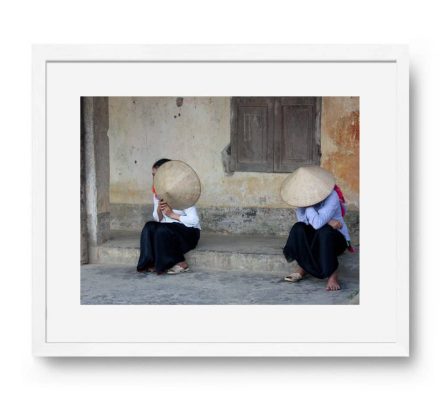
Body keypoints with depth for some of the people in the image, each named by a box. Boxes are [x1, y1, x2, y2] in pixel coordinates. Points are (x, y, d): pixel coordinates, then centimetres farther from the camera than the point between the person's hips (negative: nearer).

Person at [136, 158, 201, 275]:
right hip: (168, 229, 6)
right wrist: (159, 209, -17)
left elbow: (194, 220, -21)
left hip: (189, 231, -6)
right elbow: (158, 219, 5)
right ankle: (152, 263, -22)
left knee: (163, 230, -32)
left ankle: (180, 264, -19)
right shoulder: (157, 193, 4)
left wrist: (172, 214, -22)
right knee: (149, 226, -21)